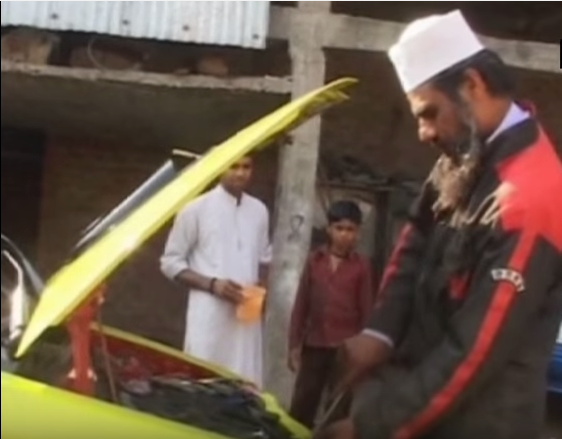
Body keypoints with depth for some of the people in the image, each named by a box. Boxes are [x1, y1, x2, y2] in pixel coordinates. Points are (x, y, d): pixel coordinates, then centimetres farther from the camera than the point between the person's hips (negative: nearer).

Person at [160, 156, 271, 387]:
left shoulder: (259, 211, 11)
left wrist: (261, 285, 1)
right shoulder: (197, 209, -4)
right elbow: (170, 262, -1)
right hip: (209, 316, -4)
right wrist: (212, 284, -14)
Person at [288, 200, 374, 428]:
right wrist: (294, 344, 4)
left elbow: (366, 310, -1)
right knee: (301, 409, 7)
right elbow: (301, 304, 6)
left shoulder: (361, 265, -3)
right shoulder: (315, 259, 4)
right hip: (314, 345, 2)